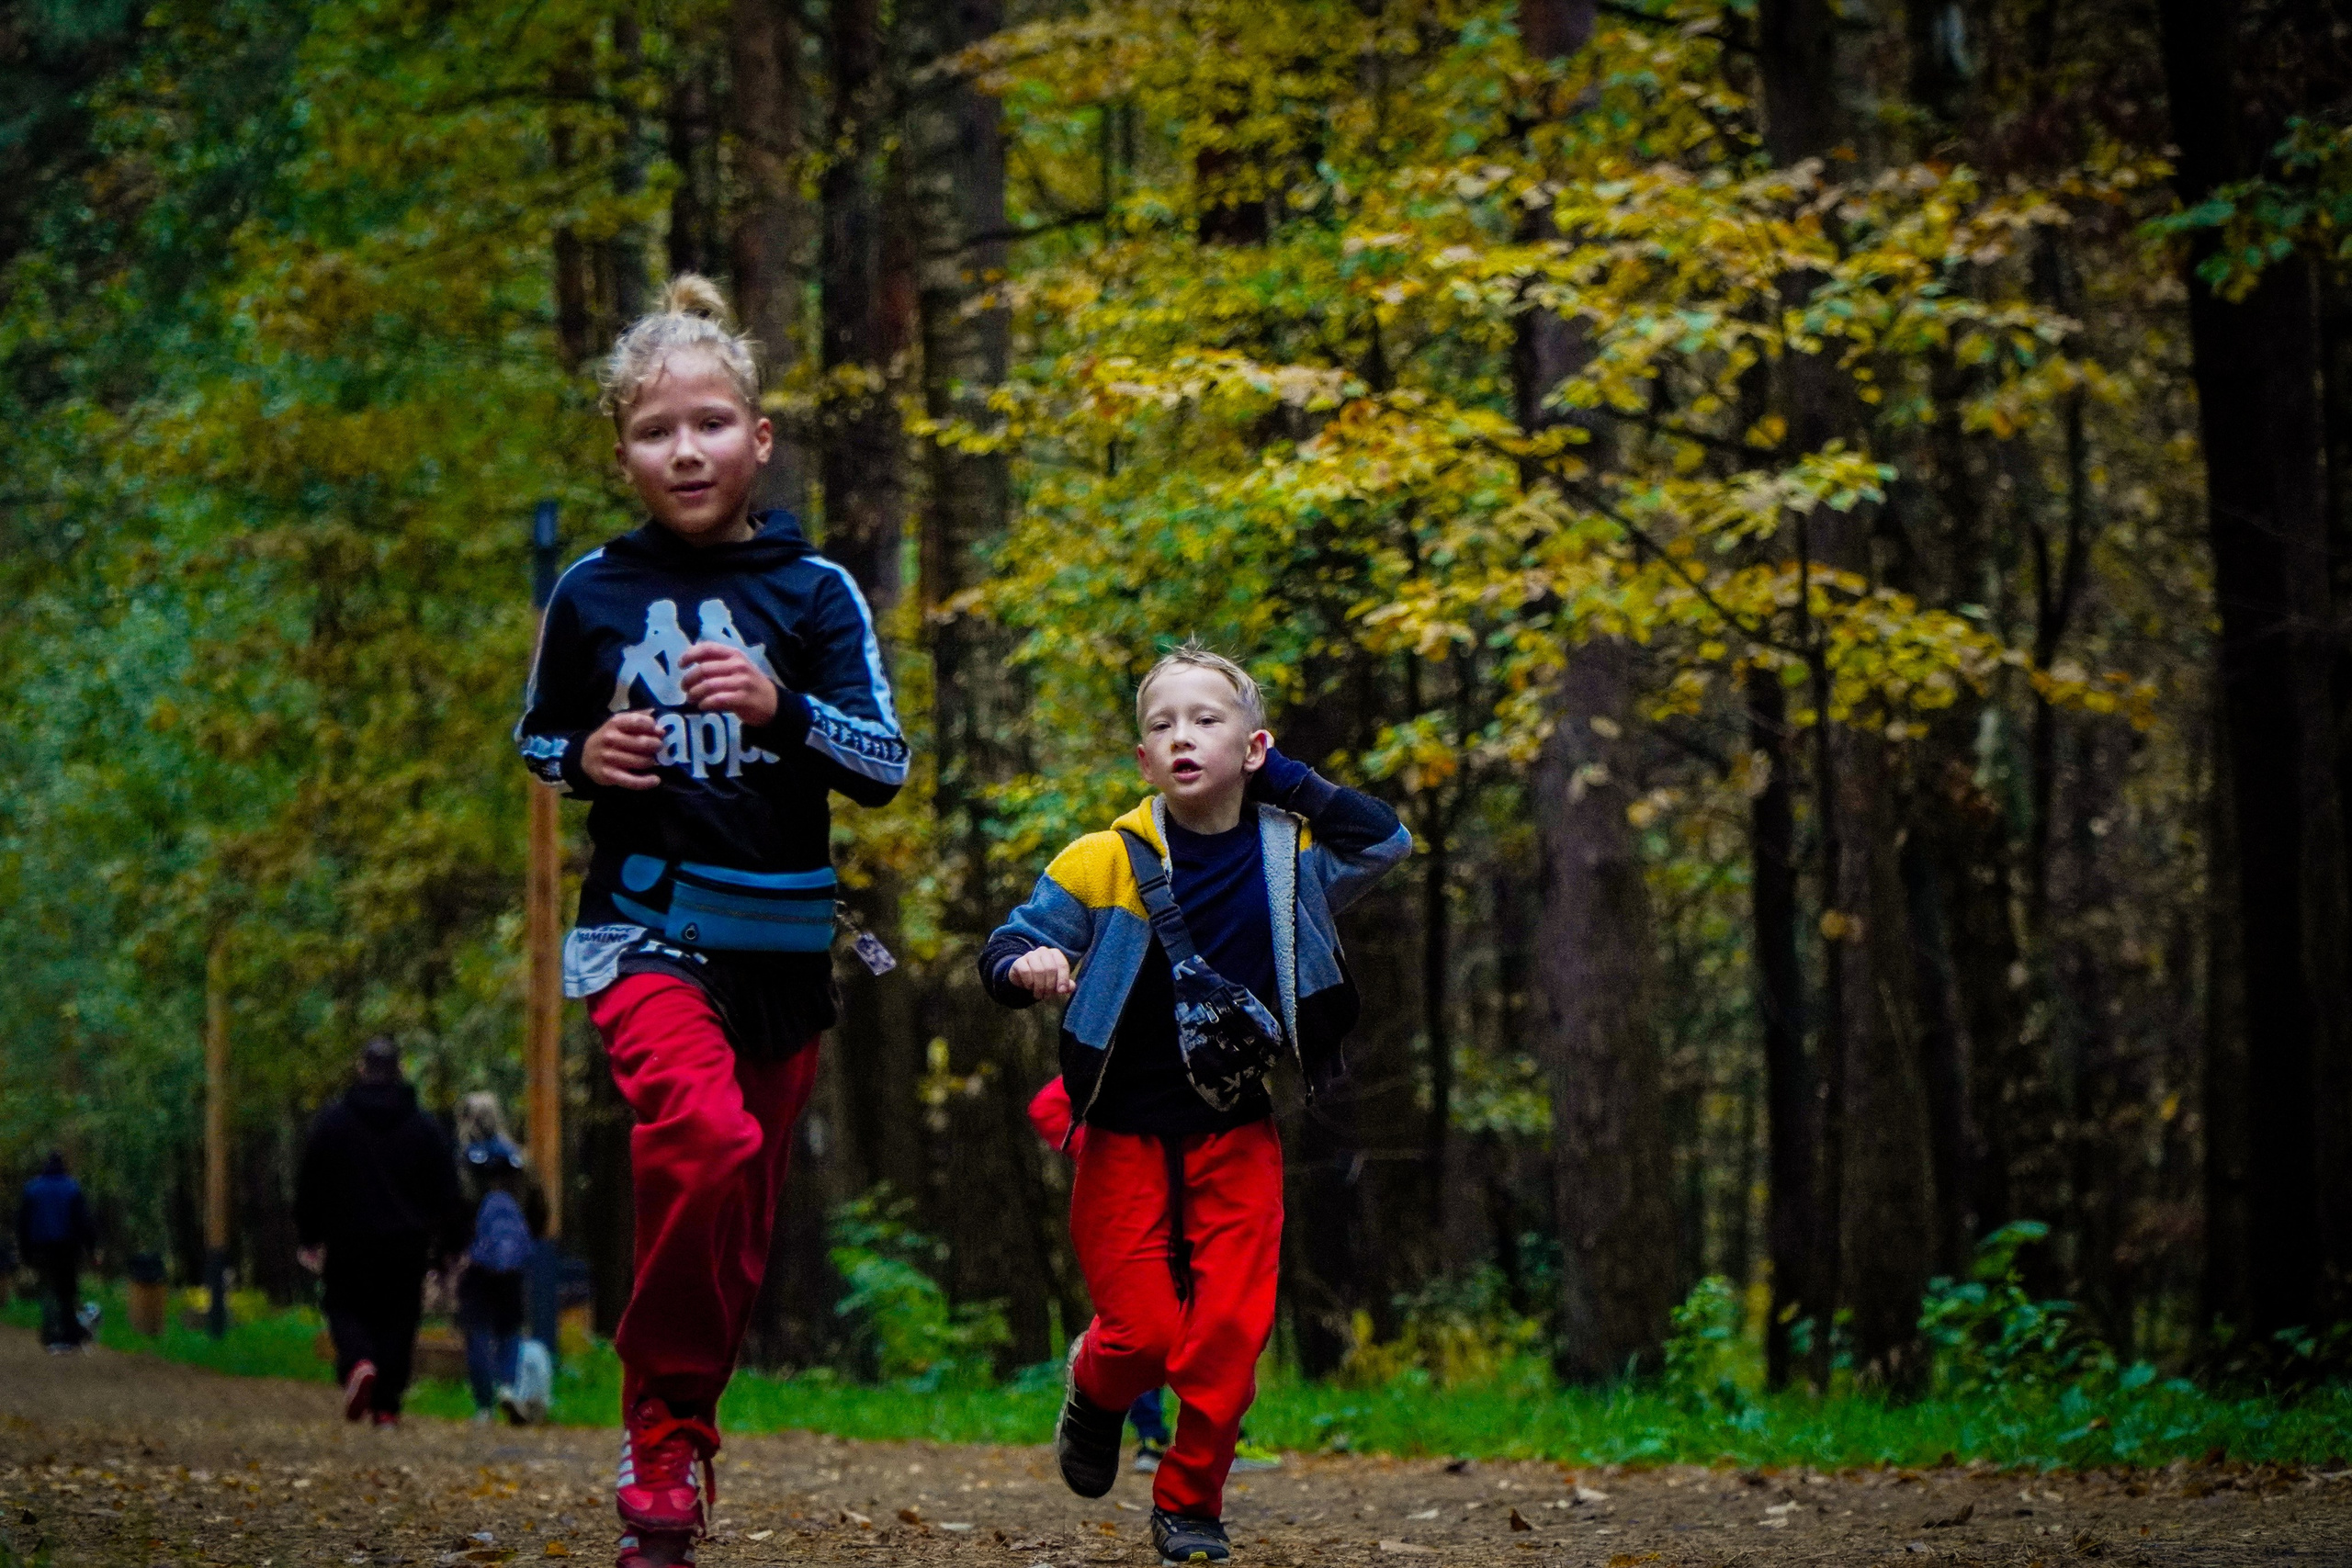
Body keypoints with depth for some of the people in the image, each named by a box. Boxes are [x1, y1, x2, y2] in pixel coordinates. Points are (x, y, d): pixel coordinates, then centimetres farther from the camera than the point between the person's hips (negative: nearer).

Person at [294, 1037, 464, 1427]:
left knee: (345, 1309, 11)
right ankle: (387, 1405, 0)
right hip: (407, 1247, 1)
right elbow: (447, 1194, 5)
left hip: (348, 1244, -1)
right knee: (397, 1319, 7)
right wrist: (447, 1244, 12)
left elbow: (309, 1188, 4)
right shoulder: (424, 1128, 4)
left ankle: (358, 1363, -20)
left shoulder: (331, 1123, 0)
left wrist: (309, 1238, 13)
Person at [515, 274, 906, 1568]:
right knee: (705, 1137, -28)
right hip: (643, 926, -2)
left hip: (781, 940, 2)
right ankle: (665, 1435, -17)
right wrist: (583, 760, -6)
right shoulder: (592, 594, 2)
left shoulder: (813, 592, 0)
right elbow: (537, 736, 17)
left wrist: (781, 707, -22)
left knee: (741, 1216, 9)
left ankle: (677, 1437, 29)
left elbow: (885, 769, -4)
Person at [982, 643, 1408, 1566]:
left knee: (1229, 1333, -6)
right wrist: (1026, 969, -27)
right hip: (1125, 1135, -2)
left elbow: (1385, 841, 5)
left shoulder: (1287, 854, 0)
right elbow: (1006, 949, -2)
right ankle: (1095, 1391, 29)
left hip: (1236, 1135, 2)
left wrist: (1285, 778, -2)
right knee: (1142, 1331, -7)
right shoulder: (1106, 863, -6)